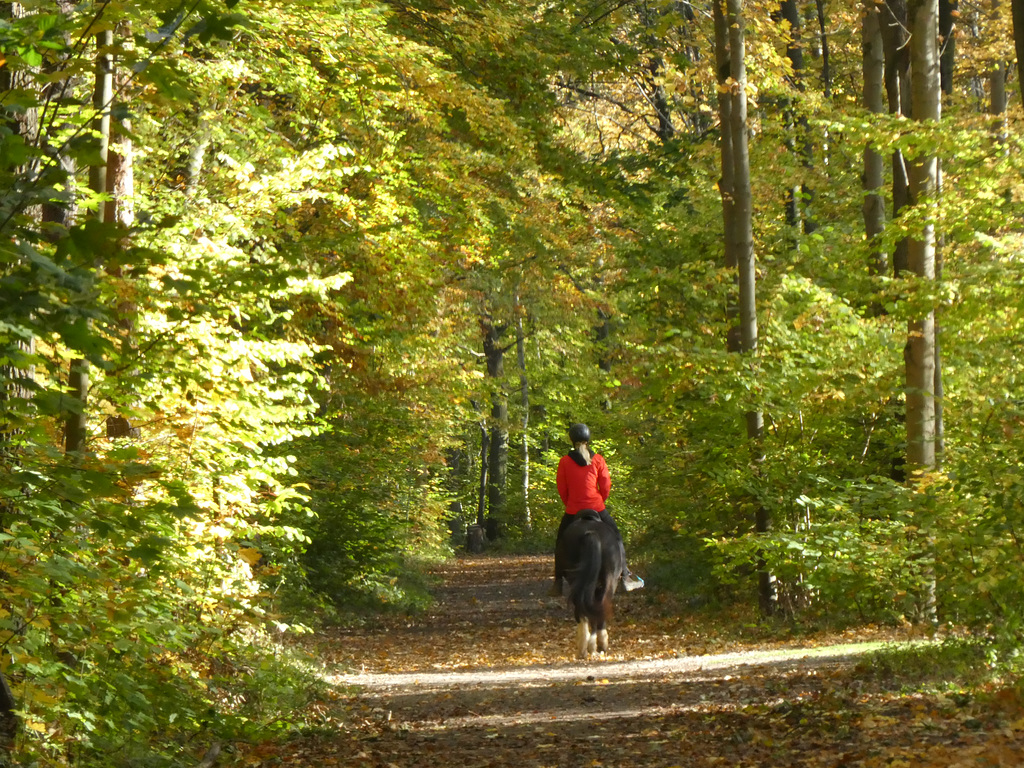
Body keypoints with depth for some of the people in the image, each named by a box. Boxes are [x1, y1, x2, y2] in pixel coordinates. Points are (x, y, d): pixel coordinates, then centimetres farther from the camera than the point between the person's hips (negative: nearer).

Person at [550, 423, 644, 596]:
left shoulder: (565, 461, -3)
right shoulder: (598, 460, -2)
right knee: (616, 538, 15)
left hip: (572, 510, 0)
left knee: (561, 543, 16)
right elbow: (606, 485, -1)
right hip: (597, 508, 0)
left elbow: (561, 488, 0)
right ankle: (626, 576, 12)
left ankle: (558, 583, 11)